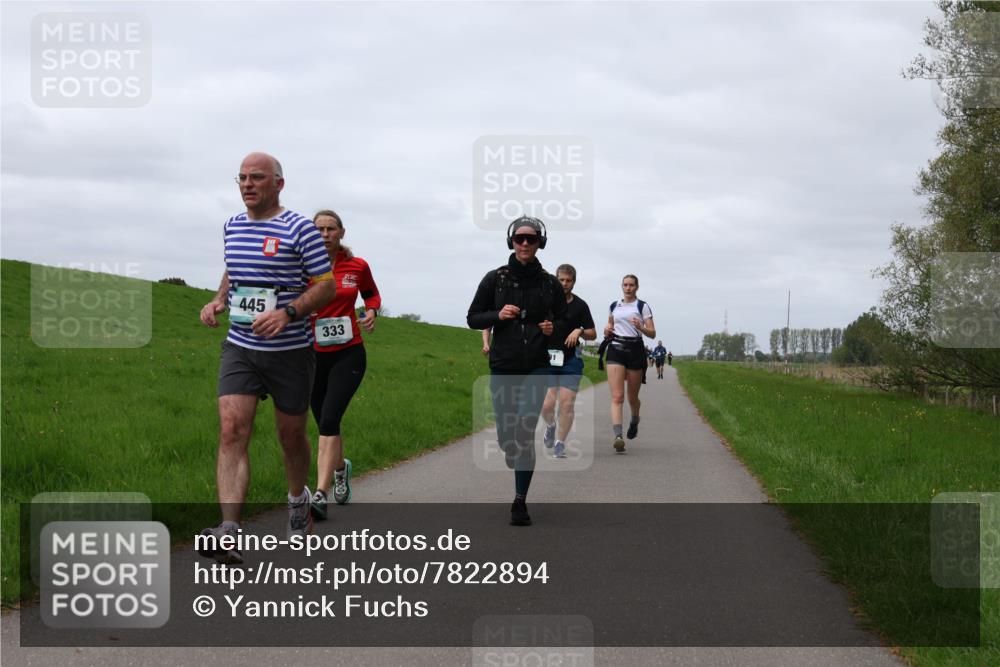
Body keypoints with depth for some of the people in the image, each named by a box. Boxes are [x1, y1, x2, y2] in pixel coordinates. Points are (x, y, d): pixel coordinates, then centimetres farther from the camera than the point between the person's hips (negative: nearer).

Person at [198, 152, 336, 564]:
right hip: (239, 348, 3)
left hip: (290, 350, -3)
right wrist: (218, 300, 6)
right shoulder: (232, 227, 9)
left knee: (291, 436, 10)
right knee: (232, 431, -15)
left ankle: (298, 498, 42)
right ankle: (229, 534, -23)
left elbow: (326, 285, -7)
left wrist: (287, 313, -22)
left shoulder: (299, 229, -8)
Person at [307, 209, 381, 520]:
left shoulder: (357, 266, 0)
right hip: (313, 355, 2)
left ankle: (321, 495, -21)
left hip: (348, 354, -2)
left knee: (329, 419, -17)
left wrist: (371, 312, -2)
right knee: (325, 423, 14)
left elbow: (372, 294, 19)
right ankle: (340, 468, 46)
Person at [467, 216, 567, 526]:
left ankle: (520, 501, -11)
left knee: (525, 430, -17)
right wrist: (498, 315, -12)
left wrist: (553, 327, -9)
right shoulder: (495, 279, 1)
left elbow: (565, 320, 13)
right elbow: (473, 318, 6)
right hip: (503, 367, 1)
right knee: (505, 436, 8)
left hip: (536, 367, -1)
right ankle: (521, 463, 44)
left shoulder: (549, 283, 3)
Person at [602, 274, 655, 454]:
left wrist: (640, 327, -20)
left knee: (632, 397, 9)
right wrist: (607, 331, 7)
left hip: (635, 350, -1)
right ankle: (618, 436, -25)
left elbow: (652, 334, -1)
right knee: (617, 396, -14)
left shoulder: (642, 306, 3)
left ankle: (634, 421, 43)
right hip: (616, 350, 1)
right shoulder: (614, 306, 13)